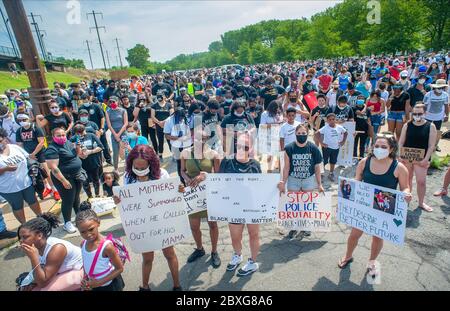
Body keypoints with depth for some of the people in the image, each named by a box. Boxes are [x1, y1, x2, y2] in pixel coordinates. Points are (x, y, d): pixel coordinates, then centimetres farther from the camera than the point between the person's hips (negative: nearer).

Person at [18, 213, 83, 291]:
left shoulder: (56, 249, -32)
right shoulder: (36, 246, -9)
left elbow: (43, 282, -27)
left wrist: (33, 257, -35)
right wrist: (33, 283, -14)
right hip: (61, 271, 8)